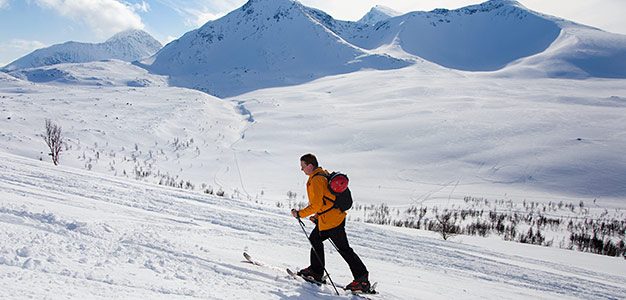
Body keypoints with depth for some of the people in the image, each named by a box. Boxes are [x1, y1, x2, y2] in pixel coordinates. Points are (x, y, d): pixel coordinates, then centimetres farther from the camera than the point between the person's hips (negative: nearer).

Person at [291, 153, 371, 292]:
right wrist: (317, 216, 22)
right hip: (336, 216, 10)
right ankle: (316, 271, 27)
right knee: (314, 239, 20)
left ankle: (362, 279, 1)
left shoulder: (316, 180, -18)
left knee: (344, 249, -4)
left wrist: (300, 214, -11)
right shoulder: (324, 174, 14)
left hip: (331, 221, -10)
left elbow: (316, 205, -22)